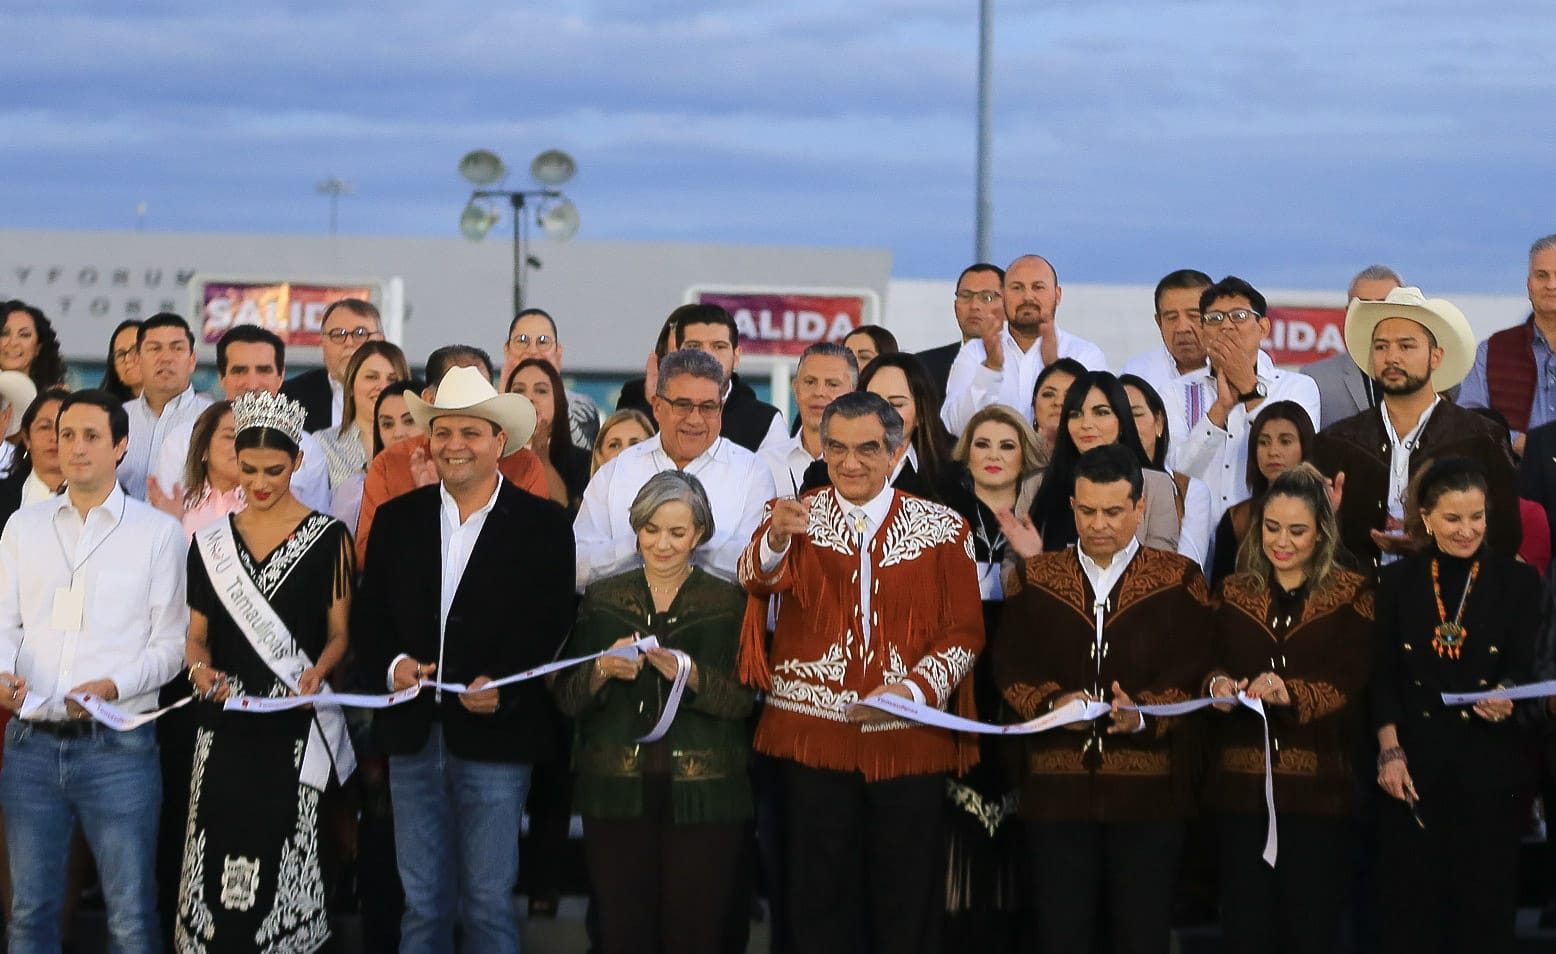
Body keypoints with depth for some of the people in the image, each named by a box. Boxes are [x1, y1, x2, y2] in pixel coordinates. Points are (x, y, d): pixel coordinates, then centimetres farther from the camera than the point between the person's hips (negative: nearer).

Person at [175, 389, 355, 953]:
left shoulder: (327, 538, 4)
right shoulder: (211, 541, 12)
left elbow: (339, 632, 5)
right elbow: (197, 635, 14)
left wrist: (317, 672, -15)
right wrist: (200, 668, -8)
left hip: (295, 730, -2)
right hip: (226, 725, 3)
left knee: (285, 860, -8)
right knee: (219, 851, -3)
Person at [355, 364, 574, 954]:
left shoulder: (541, 524, -1)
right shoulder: (397, 518, 10)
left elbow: (551, 626, -4)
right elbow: (368, 613, 10)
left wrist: (504, 687, -19)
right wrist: (391, 664, -10)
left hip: (495, 734, -3)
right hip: (414, 732, 3)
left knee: (488, 902, 2)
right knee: (422, 902, 7)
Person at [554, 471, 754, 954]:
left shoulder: (729, 603, 4)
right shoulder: (602, 599, 9)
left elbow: (745, 700, -5)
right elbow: (567, 699, 6)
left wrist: (692, 676, -21)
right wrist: (602, 670, -13)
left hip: (702, 799, -2)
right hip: (617, 793, 2)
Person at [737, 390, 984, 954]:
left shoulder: (942, 529, 4)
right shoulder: (796, 517, 4)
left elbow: (965, 631, 2)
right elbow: (758, 579, -16)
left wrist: (916, 688, -16)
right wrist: (775, 538, -39)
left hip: (910, 738, 0)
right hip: (813, 734, 0)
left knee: (906, 903, 5)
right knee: (820, 899, 2)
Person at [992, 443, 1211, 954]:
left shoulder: (1179, 579, 6)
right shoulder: (1035, 578, 12)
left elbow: (1192, 674, -4)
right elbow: (1009, 667, 4)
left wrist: (1142, 713, -22)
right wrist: (1052, 702, -16)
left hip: (1147, 789, -1)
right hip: (1056, 787, 1)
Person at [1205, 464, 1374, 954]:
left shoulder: (1352, 596, 2)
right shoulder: (1233, 593, 12)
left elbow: (1352, 688, -9)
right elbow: (1208, 666, 4)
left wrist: (1291, 693, -26)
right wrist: (1218, 684, -19)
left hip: (1320, 789, -2)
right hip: (1240, 786, 2)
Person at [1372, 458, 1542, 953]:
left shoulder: (1518, 581, 2)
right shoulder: (1397, 581, 4)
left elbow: (1527, 669, -3)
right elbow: (1383, 675, 3)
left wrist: (1509, 700, -24)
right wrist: (1389, 750, -7)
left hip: (1491, 763, -1)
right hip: (1415, 762, 1)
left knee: (1485, 899, 2)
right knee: (1408, 899, 3)